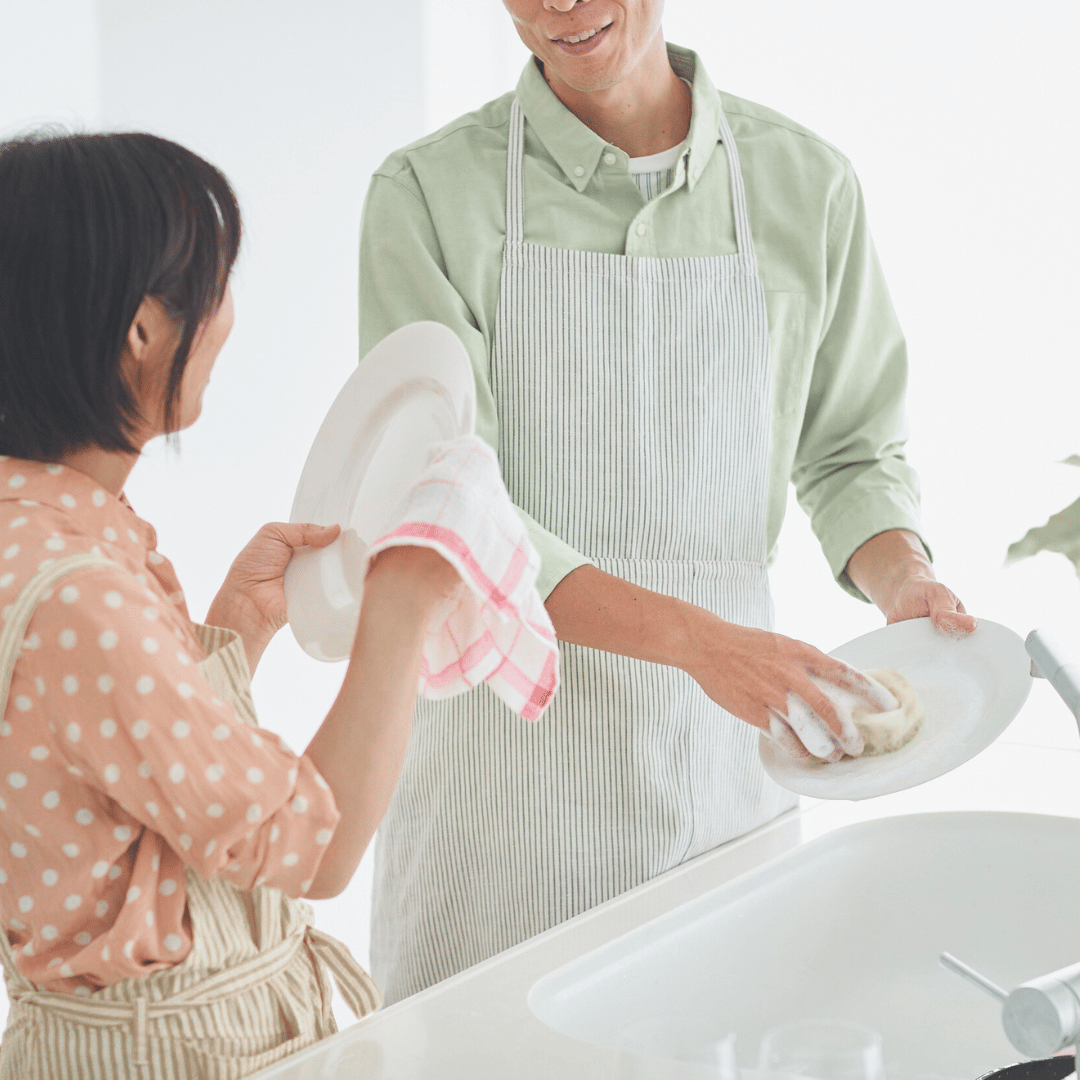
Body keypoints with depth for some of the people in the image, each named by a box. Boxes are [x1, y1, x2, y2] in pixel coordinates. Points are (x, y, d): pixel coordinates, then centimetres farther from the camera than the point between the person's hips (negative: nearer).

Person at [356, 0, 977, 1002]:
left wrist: (902, 581, -9)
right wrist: (696, 638, -25)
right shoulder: (428, 193, -7)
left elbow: (850, 448, 13)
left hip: (718, 744, 2)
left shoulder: (806, 184, 2)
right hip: (506, 745, -2)